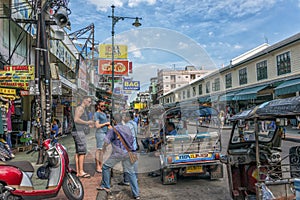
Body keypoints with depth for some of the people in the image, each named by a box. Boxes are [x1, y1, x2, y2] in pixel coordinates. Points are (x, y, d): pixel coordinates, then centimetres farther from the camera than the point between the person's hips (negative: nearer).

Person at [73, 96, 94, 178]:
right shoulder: (80, 108, -7)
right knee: (82, 151, -12)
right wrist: (87, 122, -15)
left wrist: (88, 125, 17)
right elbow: (76, 119, -20)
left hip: (81, 132, 10)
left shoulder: (84, 109, 24)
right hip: (79, 132, -10)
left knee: (78, 152, 7)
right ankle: (81, 172, -11)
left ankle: (78, 172, 9)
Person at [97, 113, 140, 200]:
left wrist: (104, 147, 11)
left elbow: (106, 142, -9)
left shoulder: (113, 129, -5)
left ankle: (106, 186, 26)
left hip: (118, 153, -5)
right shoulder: (127, 128, 10)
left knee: (105, 167, 16)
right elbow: (132, 140, 16)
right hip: (128, 153, 5)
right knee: (130, 172, 9)